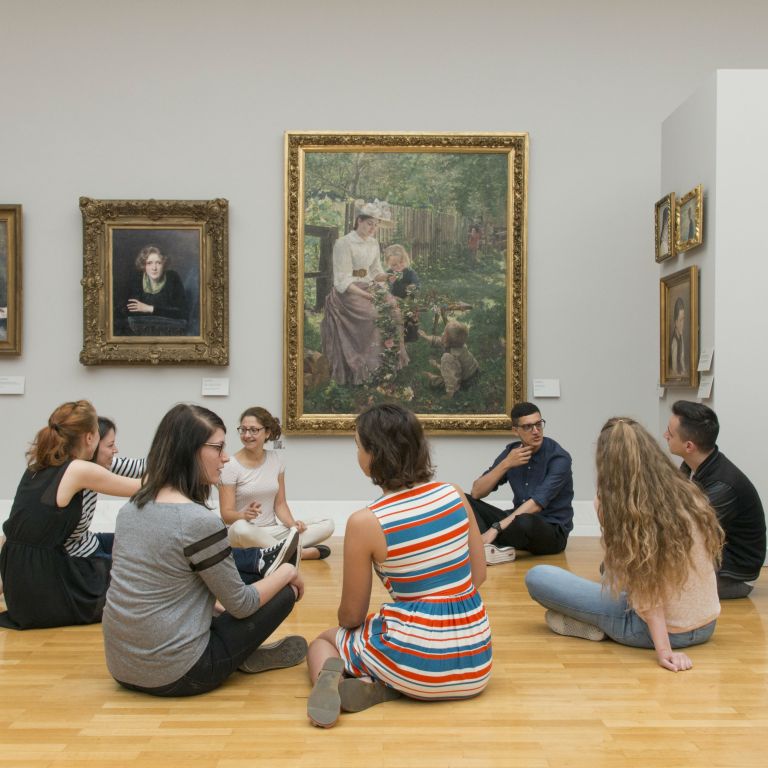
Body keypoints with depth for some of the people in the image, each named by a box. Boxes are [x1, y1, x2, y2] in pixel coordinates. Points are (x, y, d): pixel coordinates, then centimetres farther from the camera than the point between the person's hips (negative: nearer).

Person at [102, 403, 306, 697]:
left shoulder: (131, 508, 3)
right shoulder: (199, 520, -21)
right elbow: (241, 605, -11)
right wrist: (287, 572, 6)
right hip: (175, 676, -7)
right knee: (284, 594, 5)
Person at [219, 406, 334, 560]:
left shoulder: (275, 459, 6)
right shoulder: (231, 466, -8)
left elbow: (280, 503, 8)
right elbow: (226, 514, -11)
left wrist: (293, 524, -12)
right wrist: (245, 514, -33)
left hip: (272, 532, 4)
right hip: (245, 535, -4)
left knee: (328, 525, -13)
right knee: (241, 528, -42)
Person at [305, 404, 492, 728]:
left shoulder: (364, 522, -15)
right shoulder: (455, 495, -2)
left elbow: (351, 615, -2)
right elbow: (478, 575, 8)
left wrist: (348, 622, 21)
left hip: (417, 664, -4)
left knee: (323, 640, 27)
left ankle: (331, 676, -7)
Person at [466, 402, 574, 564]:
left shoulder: (559, 457, -15)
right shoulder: (511, 451, 2)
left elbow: (537, 503, -26)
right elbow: (476, 493, -3)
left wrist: (496, 528, -33)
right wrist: (506, 464, -15)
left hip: (552, 530, -6)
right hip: (519, 522, 6)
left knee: (525, 522, -41)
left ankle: (487, 546, -17)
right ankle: (495, 548, -33)